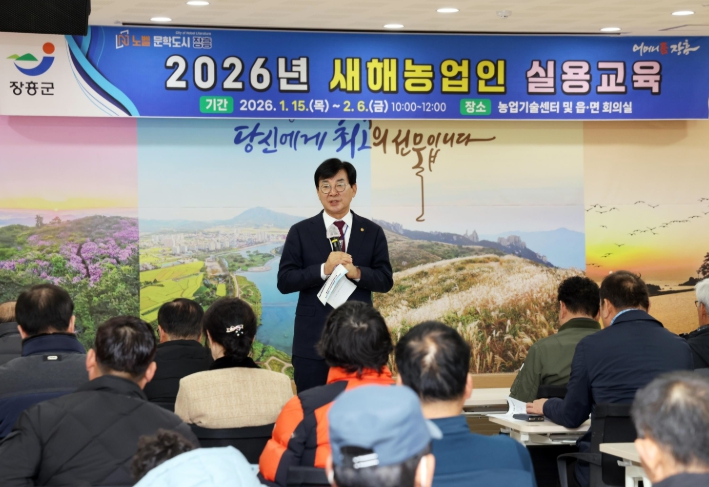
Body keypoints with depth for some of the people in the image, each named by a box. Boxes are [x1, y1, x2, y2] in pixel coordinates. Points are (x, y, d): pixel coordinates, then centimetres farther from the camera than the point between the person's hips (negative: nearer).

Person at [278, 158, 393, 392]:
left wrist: (356, 272, -17)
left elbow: (385, 280, 2)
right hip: (312, 340, -1)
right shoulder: (300, 232, 4)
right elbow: (284, 281, -3)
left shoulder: (372, 232, 7)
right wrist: (323, 269, -18)